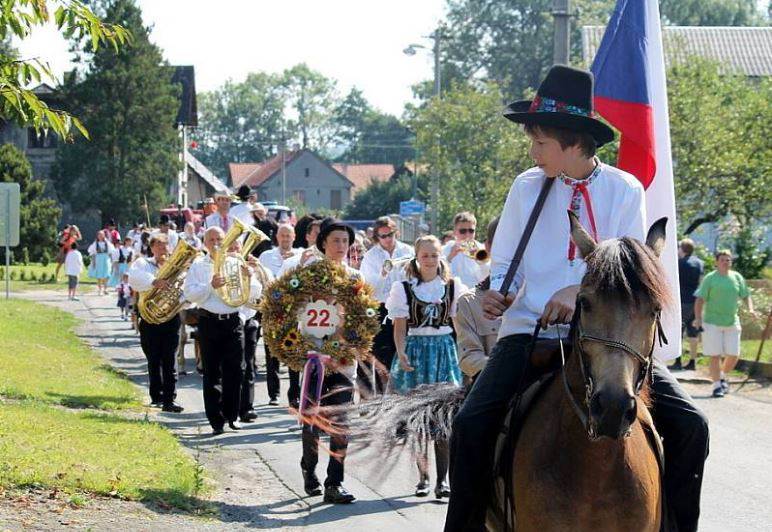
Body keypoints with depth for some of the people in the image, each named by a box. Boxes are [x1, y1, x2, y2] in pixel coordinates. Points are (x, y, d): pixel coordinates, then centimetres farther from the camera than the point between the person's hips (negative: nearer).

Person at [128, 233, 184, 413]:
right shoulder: (143, 263, 7)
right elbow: (134, 277, -18)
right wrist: (155, 282, -32)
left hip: (170, 319, 0)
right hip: (149, 319, 0)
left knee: (169, 361, -6)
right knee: (153, 361, 8)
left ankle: (169, 399, -9)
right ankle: (156, 396, 21)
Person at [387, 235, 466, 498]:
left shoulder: (452, 286, 6)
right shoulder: (404, 288, 2)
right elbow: (400, 327, -1)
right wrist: (401, 354, -14)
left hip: (444, 349, 1)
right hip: (415, 349, -1)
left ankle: (442, 479, -3)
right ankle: (423, 477, 11)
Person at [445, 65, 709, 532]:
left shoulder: (625, 190, 3)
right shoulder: (527, 187, 6)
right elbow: (505, 263, 13)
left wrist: (581, 290, -22)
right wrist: (497, 293, -10)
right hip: (530, 331, 0)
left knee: (690, 425, -15)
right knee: (472, 423, -24)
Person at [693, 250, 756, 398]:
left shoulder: (737, 277, 8)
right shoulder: (710, 278, -3)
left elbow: (746, 295, 13)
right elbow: (700, 299, -4)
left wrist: (750, 309, -6)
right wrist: (698, 318, -14)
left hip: (732, 323, 4)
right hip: (713, 323, -4)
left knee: (733, 355, 4)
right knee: (715, 355, -3)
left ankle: (722, 377, 30)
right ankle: (717, 385, 5)